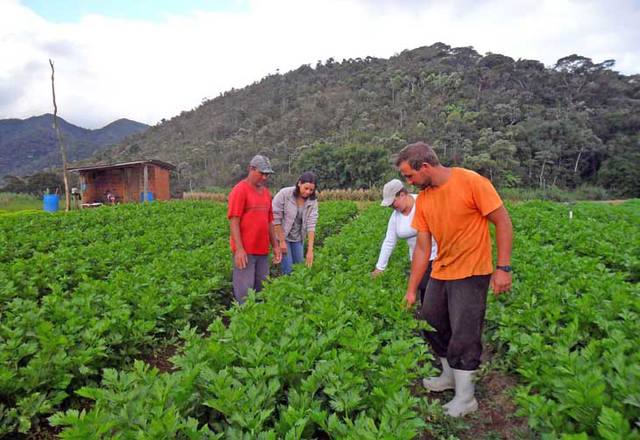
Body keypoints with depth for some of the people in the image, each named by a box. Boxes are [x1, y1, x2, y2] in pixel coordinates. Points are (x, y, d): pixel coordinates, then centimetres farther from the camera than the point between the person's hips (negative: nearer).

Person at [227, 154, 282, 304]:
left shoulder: (266, 192, 13)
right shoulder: (240, 190, -9)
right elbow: (233, 221, -14)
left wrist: (275, 246, 14)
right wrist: (239, 249, -20)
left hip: (262, 250, 7)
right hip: (245, 251, -7)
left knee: (262, 290, 12)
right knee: (244, 292, -1)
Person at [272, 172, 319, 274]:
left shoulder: (312, 201, -10)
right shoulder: (284, 194, -20)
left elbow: (311, 225, -14)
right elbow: (275, 219, -17)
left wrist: (310, 250, -20)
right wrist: (282, 241, -16)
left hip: (298, 238, 4)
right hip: (282, 236, -4)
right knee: (288, 269, -6)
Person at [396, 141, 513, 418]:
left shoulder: (471, 182, -18)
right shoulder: (422, 200, -1)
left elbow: (503, 222, -14)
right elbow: (422, 248, 1)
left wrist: (503, 268, -19)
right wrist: (411, 290, 1)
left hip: (471, 274, -7)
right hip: (439, 274, 7)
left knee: (464, 335, -2)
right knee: (432, 326, 16)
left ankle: (466, 397, 18)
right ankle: (450, 376, 38)